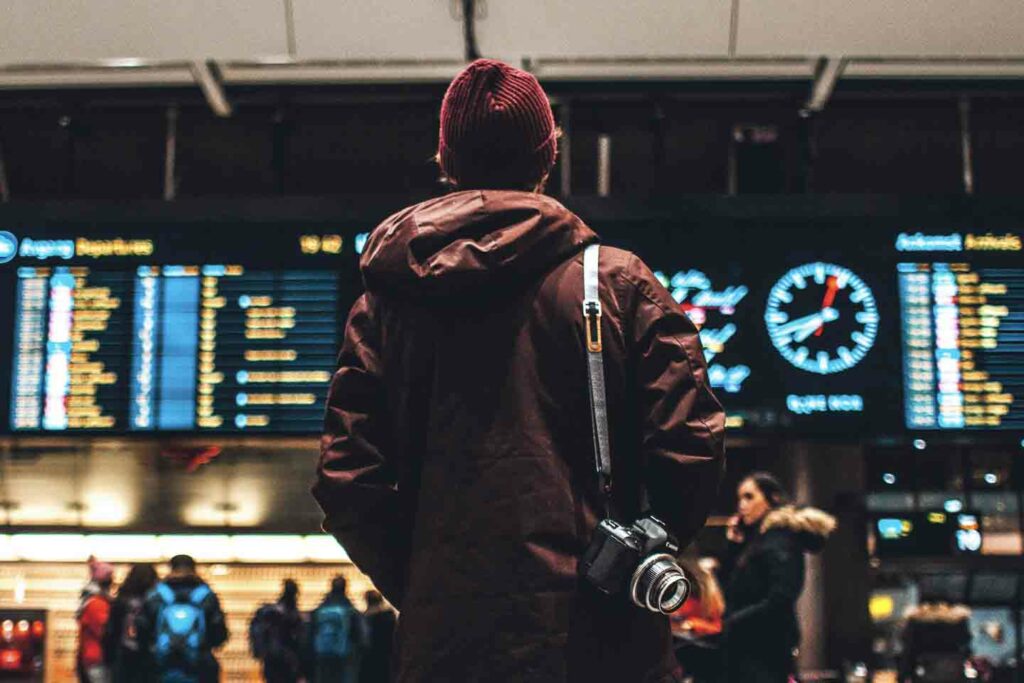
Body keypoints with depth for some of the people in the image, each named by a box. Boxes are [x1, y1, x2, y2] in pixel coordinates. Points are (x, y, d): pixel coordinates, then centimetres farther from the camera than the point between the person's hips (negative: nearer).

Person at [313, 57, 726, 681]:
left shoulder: (388, 300, 5)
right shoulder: (620, 282, -1)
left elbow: (346, 480, 0)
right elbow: (690, 453, -7)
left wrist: (417, 586, 11)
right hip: (597, 632, -2)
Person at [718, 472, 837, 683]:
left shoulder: (779, 541, -11)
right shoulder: (757, 538, 17)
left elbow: (779, 601, -20)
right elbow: (730, 586, 18)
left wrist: (734, 622, -12)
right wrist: (734, 545, 8)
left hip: (765, 652, -10)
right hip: (745, 650, 10)